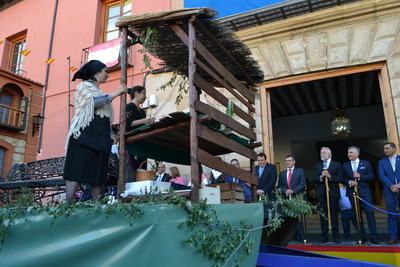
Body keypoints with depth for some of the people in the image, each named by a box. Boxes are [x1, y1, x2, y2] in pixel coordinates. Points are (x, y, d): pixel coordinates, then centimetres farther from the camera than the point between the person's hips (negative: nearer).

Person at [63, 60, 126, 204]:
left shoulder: (100, 92, 26)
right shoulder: (84, 86, 6)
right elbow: (94, 101, -15)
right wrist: (116, 93, -8)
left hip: (100, 136, 8)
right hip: (85, 135, -7)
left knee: (97, 174, 2)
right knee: (76, 172, -11)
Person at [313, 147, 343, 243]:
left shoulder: (337, 165, 5)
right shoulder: (317, 166, 13)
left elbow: (340, 179, -4)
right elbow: (314, 179, 5)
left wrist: (330, 176, -17)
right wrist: (321, 176, -14)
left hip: (333, 193, -2)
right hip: (321, 193, 2)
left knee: (334, 215, 1)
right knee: (323, 215, 4)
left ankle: (336, 237, 10)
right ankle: (324, 236, 11)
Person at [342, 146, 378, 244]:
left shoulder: (366, 163, 6)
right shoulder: (345, 165, 10)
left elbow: (371, 177, 0)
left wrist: (360, 176, -14)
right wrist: (349, 182, -11)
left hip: (364, 192, -2)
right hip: (352, 193, 2)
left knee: (370, 212, -9)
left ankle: (373, 237, -3)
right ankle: (362, 237, 13)